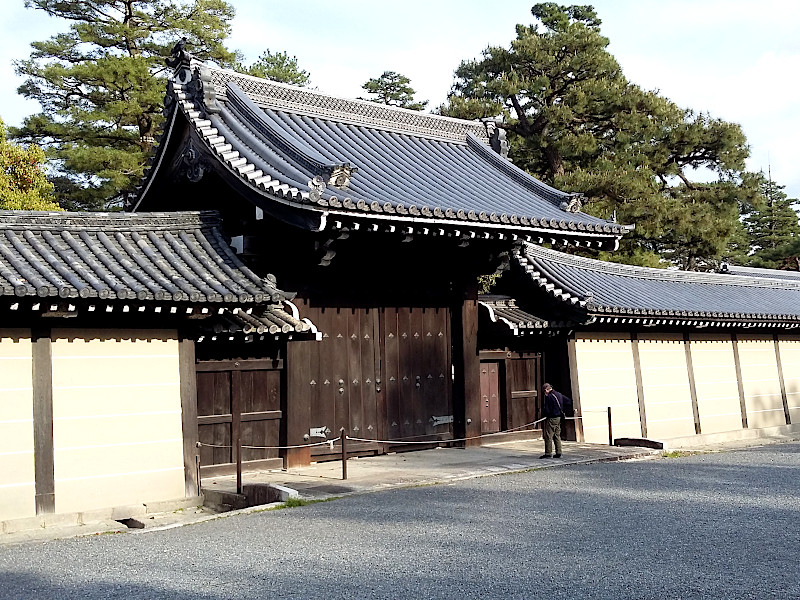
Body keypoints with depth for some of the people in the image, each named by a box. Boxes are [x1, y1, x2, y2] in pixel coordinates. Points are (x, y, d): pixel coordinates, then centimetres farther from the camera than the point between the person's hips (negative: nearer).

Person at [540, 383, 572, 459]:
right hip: (559, 417, 9)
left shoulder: (549, 397, -16)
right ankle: (558, 453, 13)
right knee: (557, 435, 13)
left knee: (548, 436, -4)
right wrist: (564, 412, 18)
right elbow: (569, 402, 16)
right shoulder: (559, 394, 10)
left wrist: (542, 410, 3)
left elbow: (547, 410, -19)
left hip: (551, 418, -9)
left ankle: (548, 453, -4)